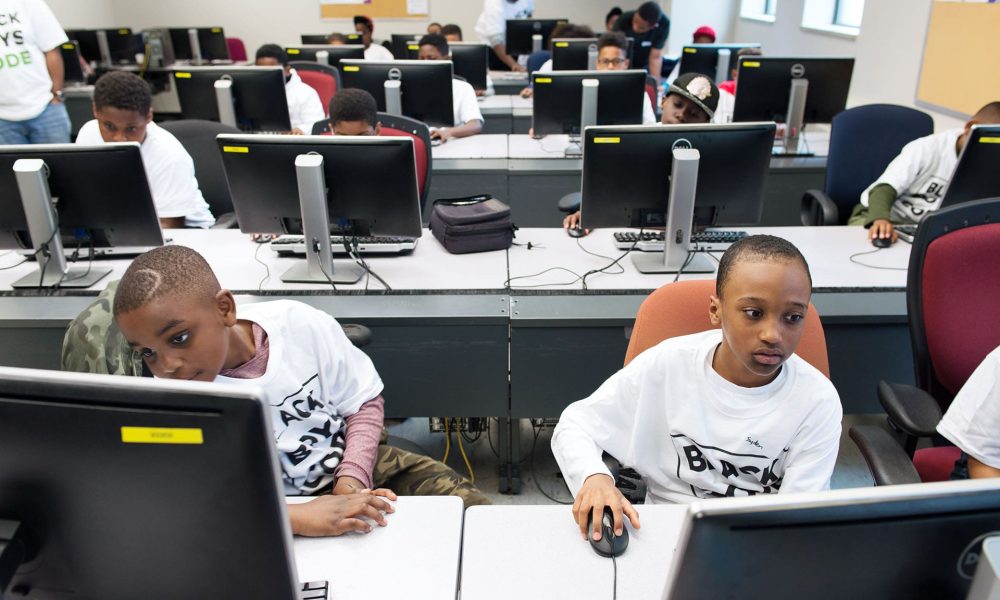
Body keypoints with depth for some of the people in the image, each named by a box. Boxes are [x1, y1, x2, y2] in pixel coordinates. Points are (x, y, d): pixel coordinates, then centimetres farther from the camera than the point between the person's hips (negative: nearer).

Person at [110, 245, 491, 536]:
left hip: (355, 466, 2)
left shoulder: (301, 325, -15)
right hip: (274, 529, -2)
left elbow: (363, 403, -1)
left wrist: (352, 478, -18)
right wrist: (298, 517, -41)